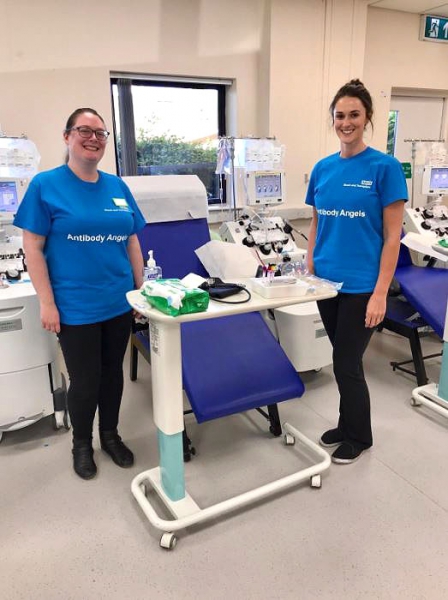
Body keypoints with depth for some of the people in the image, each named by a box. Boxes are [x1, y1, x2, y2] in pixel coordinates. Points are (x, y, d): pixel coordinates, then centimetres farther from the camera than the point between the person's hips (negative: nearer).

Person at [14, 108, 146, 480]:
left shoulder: (118, 187, 7)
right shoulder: (45, 185, -6)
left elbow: (132, 242, 10)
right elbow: (33, 247, -8)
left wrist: (141, 290, 8)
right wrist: (47, 303, -12)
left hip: (119, 302, 4)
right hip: (76, 306, -4)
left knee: (113, 373, 16)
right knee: (85, 380, 8)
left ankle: (110, 435, 38)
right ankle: (82, 443, 34)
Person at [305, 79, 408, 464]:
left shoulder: (385, 167, -9)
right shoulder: (322, 168, 6)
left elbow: (392, 236, -11)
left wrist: (380, 293, -15)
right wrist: (309, 271, 7)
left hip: (361, 286, -5)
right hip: (326, 282, 5)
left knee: (346, 364, 4)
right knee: (345, 359, 17)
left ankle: (359, 436, 28)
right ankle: (347, 425, 37)